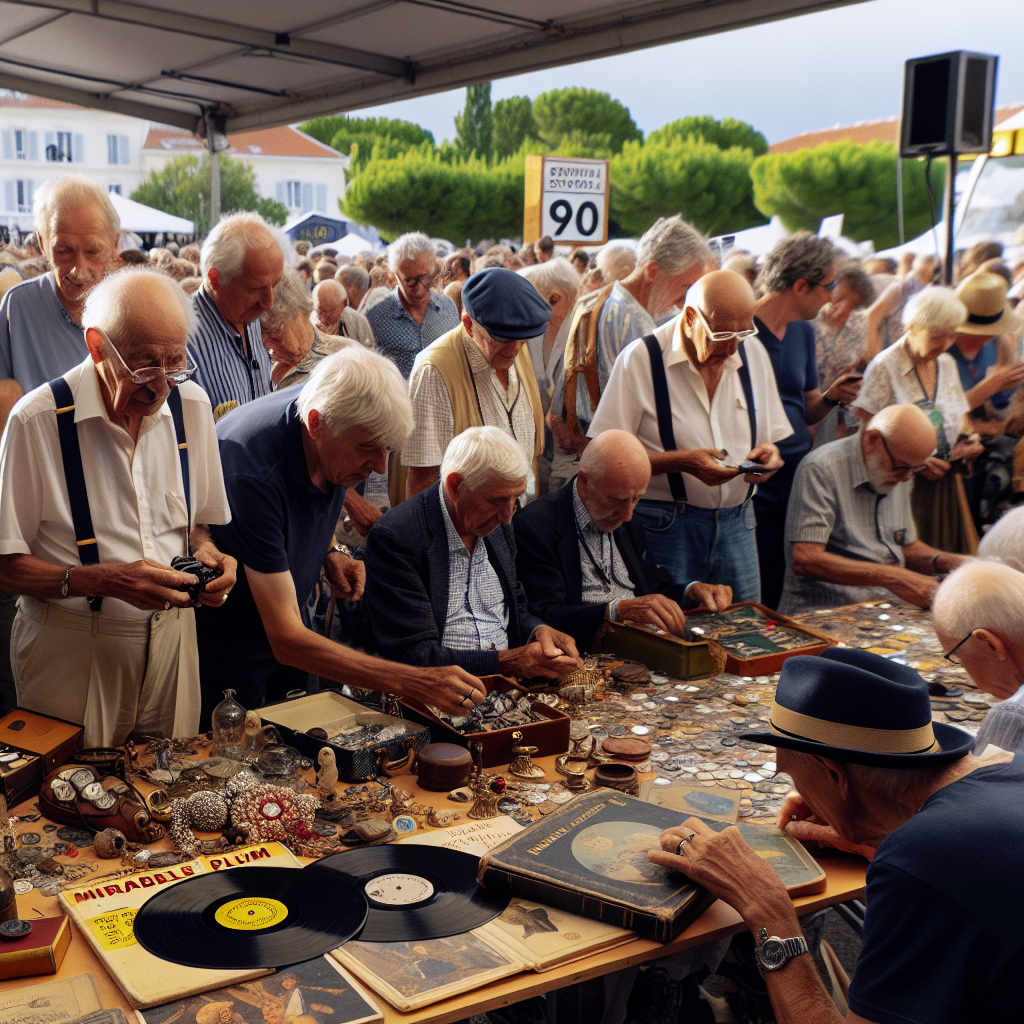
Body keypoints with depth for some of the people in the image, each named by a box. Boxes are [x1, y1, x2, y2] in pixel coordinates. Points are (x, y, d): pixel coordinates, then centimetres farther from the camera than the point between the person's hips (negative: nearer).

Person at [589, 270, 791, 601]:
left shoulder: (753, 352, 7)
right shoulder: (640, 359, -9)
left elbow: (774, 435, 17)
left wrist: (767, 452, -7)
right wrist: (681, 461, -21)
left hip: (736, 524, 5)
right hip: (664, 524, -4)